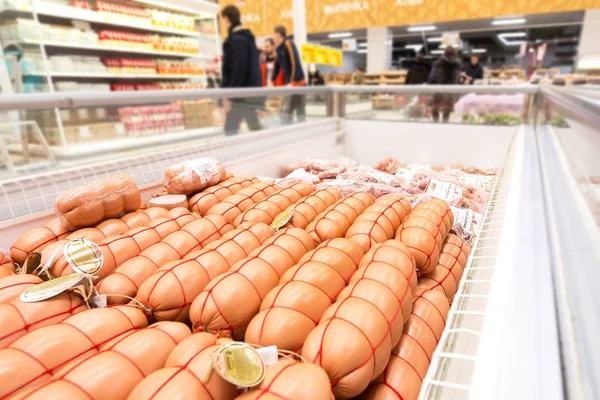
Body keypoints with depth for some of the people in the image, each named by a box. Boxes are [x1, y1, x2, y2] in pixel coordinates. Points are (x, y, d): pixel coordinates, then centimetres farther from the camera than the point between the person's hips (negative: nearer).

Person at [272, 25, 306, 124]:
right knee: (287, 110, 10)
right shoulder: (279, 48, 13)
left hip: (297, 83, -8)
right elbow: (277, 66, 15)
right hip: (289, 83, 8)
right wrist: (272, 81, 8)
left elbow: (296, 63, -18)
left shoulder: (289, 44, -10)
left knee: (300, 111, -4)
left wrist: (293, 82, -22)